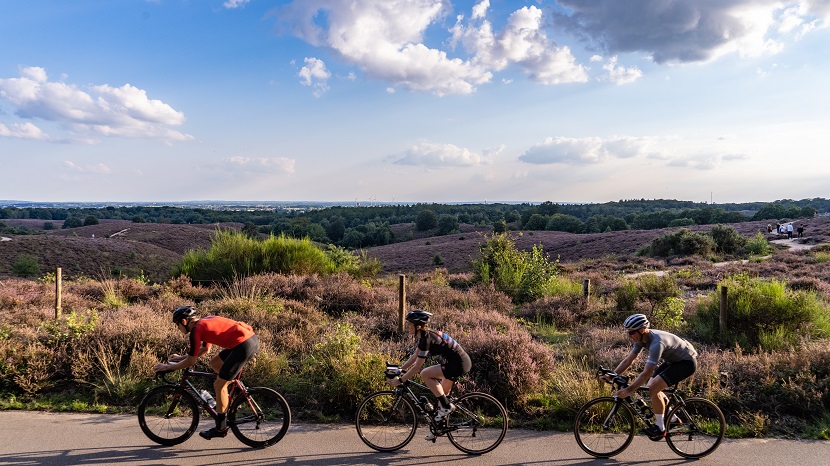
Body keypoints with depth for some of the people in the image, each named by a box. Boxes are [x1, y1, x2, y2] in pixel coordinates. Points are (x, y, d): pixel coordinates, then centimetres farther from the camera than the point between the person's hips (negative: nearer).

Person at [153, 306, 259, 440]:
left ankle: (221, 428, 13)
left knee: (218, 385, 2)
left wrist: (168, 367, 13)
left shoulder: (196, 329, -3)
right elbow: (205, 349, 36)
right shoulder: (205, 322, 23)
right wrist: (182, 357, 37)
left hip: (244, 345, -9)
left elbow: (191, 361, 0)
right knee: (215, 362, 25)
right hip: (252, 338, 9)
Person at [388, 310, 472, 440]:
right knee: (441, 394, 17)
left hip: (459, 364, -10)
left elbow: (417, 366, -19)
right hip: (461, 361, 10)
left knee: (425, 374, -14)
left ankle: (447, 406, -5)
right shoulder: (425, 335, 9)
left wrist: (400, 380, -13)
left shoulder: (427, 338, -19)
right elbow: (414, 356, 19)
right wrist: (399, 370, 15)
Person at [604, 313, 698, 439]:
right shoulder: (642, 338, -7)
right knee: (650, 386, 4)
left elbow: (646, 373, -36)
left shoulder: (657, 343, -34)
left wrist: (629, 390, -36)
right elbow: (627, 360, -2)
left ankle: (660, 428, -5)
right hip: (673, 360, 9)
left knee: (653, 389, -19)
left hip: (687, 362, -9)